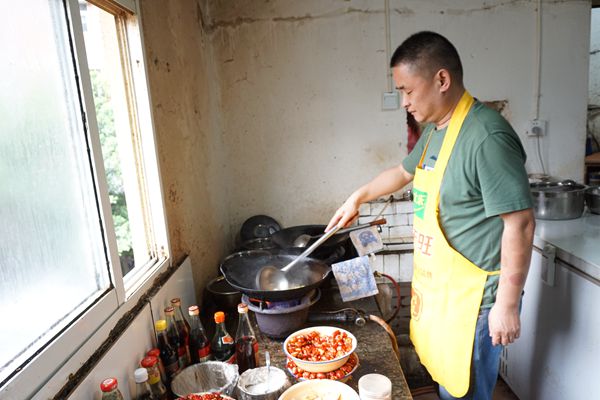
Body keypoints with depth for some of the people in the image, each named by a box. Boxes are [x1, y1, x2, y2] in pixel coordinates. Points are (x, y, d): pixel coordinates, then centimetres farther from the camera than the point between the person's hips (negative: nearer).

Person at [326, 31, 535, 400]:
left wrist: (508, 305, -18)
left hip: (472, 297, -8)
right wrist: (358, 197, 22)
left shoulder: (487, 136, -23)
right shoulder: (436, 130, 6)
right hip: (437, 287, 8)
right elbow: (405, 172, 24)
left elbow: (520, 224, -22)